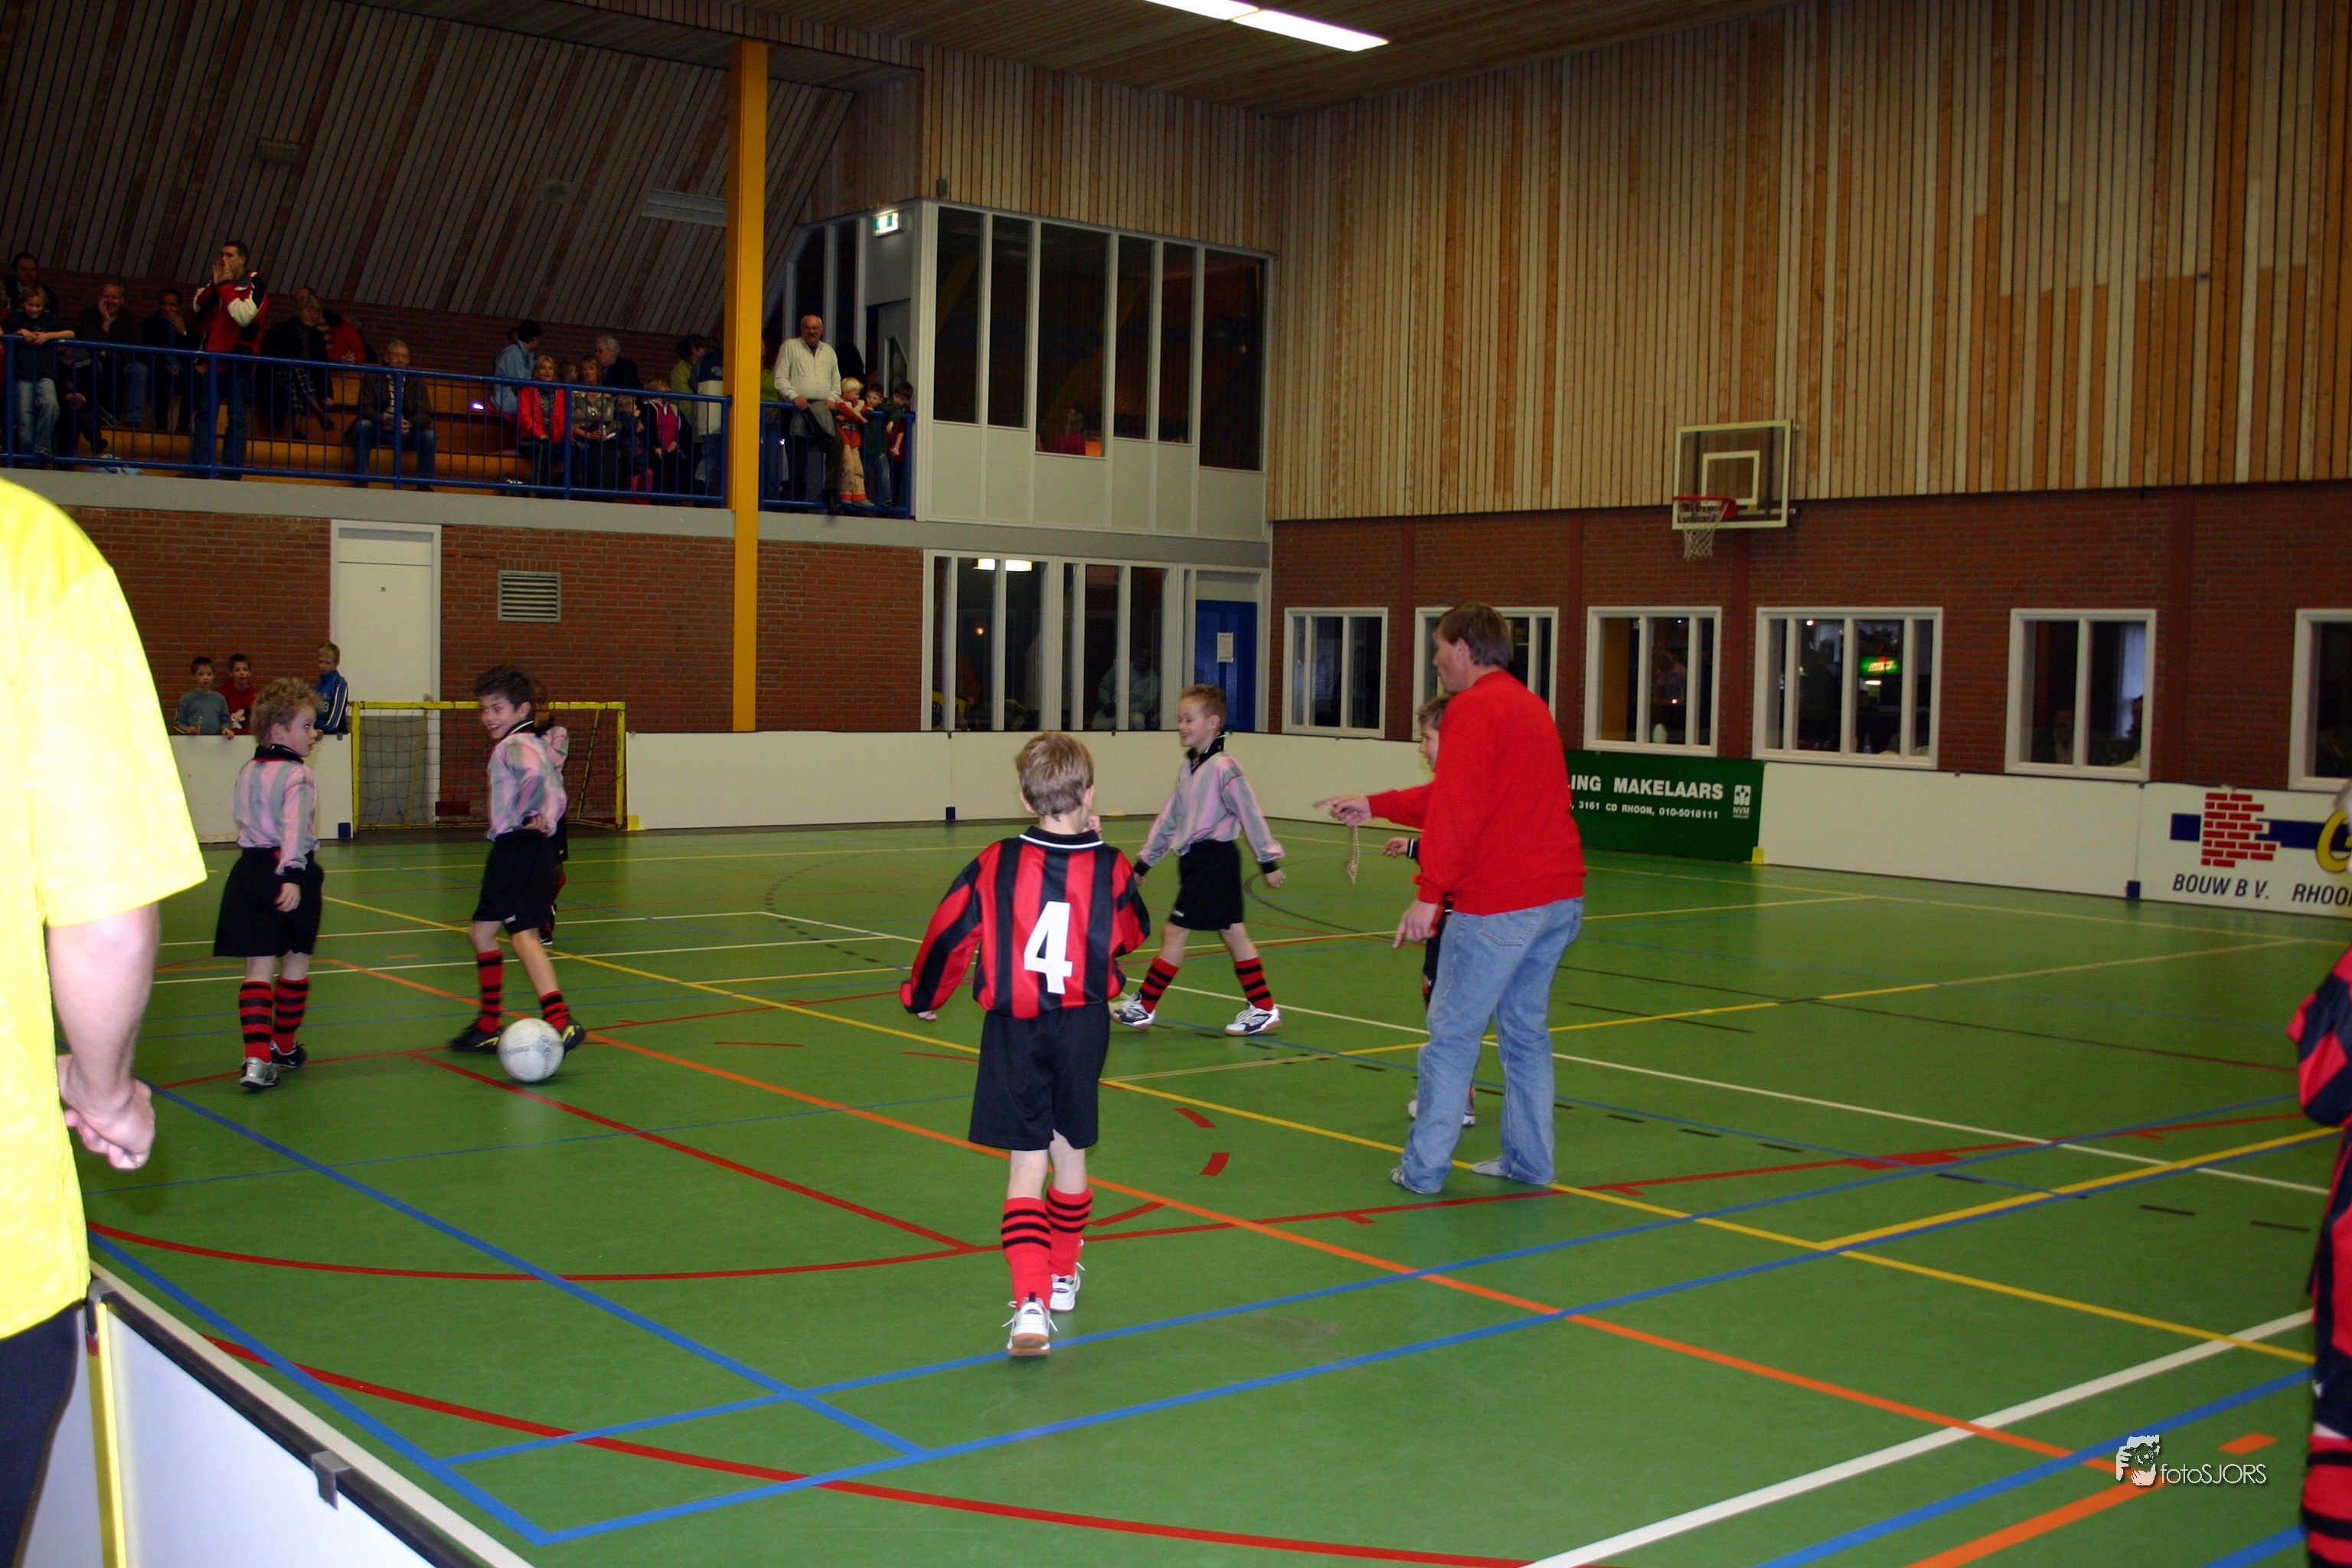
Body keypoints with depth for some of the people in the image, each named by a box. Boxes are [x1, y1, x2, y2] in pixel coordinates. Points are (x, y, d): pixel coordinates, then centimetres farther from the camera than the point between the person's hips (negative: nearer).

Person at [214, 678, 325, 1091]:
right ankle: (285, 1046, 28)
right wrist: (292, 876, -32)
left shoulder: (247, 772, 12)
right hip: (290, 873, -5)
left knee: (259, 967, 2)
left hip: (251, 869, 5)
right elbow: (294, 828, -24)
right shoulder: (297, 775, -11)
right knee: (296, 963, 14)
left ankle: (257, 1057, -13)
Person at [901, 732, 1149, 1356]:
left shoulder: (996, 866, -8)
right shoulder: (1108, 868, -6)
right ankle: (1063, 1276, 35)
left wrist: (922, 996, 15)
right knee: (1070, 1153, 17)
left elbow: (949, 933, -3)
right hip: (1083, 1025, 1)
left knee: (1027, 1164, -2)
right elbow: (1133, 932, 11)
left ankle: (1031, 1300, -17)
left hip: (1014, 1029, -1)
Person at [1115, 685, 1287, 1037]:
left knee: (1174, 933, -3)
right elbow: (1169, 817, 17)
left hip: (1213, 859, -9)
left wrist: (1269, 860, -10)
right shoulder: (1189, 769, 11)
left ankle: (1144, 1007, 7)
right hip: (1196, 860, 9)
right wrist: (1144, 861, 19)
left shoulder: (1223, 768, -15)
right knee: (1234, 934, 10)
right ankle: (1262, 1008, 15)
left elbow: (1251, 814, -12)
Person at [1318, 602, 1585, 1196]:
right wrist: (1375, 805, 31)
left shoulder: (1473, 708, -9)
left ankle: (1424, 1169, 4)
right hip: (1561, 897, 9)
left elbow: (1457, 809, -19)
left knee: (1452, 1034, 0)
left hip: (1499, 903, -9)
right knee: (1526, 1031, 17)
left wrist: (1430, 893, -17)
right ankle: (1529, 1161, 22)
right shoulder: (1532, 706, 19)